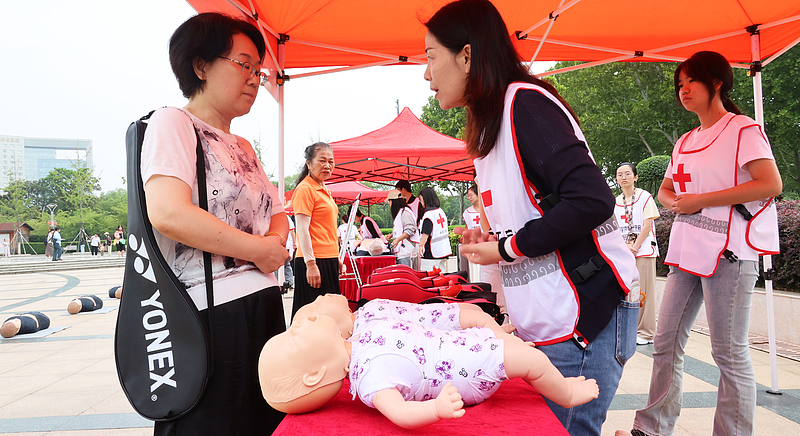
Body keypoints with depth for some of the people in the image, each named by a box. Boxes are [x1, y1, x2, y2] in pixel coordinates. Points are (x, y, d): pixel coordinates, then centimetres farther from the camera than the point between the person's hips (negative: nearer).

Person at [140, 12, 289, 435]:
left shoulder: (243, 147, 20)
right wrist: (260, 249, -14)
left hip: (264, 308, 8)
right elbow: (168, 214, -21)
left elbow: (277, 215, 21)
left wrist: (277, 241, -3)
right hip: (213, 316, -8)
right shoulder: (173, 123, -5)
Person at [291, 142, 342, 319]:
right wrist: (311, 264, -20)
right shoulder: (305, 189, -10)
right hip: (314, 261, -9)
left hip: (328, 260, 9)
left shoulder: (324, 190, 17)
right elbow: (302, 229, -16)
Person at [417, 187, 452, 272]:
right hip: (444, 251, 9)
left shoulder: (428, 213, -14)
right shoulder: (441, 211, 13)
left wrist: (421, 245, -14)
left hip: (431, 253, -9)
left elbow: (426, 233, -19)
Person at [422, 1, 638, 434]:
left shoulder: (525, 101, -13)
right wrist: (489, 237, 5)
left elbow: (592, 200, -25)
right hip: (545, 322, 9)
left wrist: (508, 249, -15)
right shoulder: (491, 124, 16)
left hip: (586, 313, -9)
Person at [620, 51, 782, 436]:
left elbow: (771, 184, -15)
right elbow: (665, 190, 26)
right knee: (666, 342, 8)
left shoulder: (742, 130, -3)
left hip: (729, 252, -7)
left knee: (729, 352, -2)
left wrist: (701, 200, -15)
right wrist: (677, 202, 1)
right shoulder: (685, 142, 19)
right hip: (688, 249, 8)